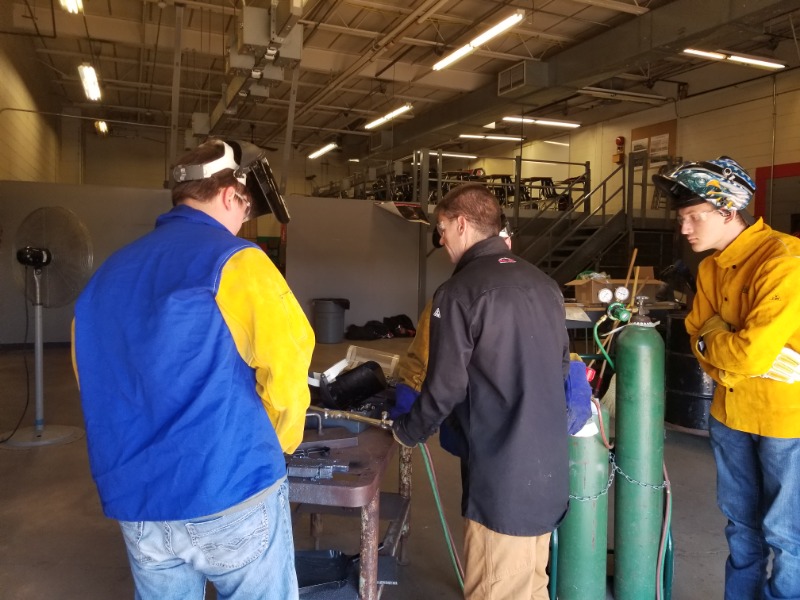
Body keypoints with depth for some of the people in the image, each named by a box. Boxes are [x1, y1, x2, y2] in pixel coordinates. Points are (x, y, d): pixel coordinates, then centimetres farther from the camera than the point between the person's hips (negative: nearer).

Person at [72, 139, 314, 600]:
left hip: (136, 500, 7)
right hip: (231, 492, -6)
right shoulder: (235, 261, -11)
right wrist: (278, 442, 4)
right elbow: (286, 362, -15)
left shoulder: (109, 273, 10)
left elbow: (96, 382, 13)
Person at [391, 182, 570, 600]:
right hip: (549, 465, 8)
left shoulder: (459, 292, -14)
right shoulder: (543, 283, 7)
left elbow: (446, 386, -12)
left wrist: (407, 431, 6)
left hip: (503, 473, -7)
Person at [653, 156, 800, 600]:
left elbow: (751, 353, -27)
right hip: (730, 410, 7)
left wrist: (709, 341, -9)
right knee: (741, 523, 20)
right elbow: (699, 333, 6)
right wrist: (728, 344, -12)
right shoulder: (711, 267, 3)